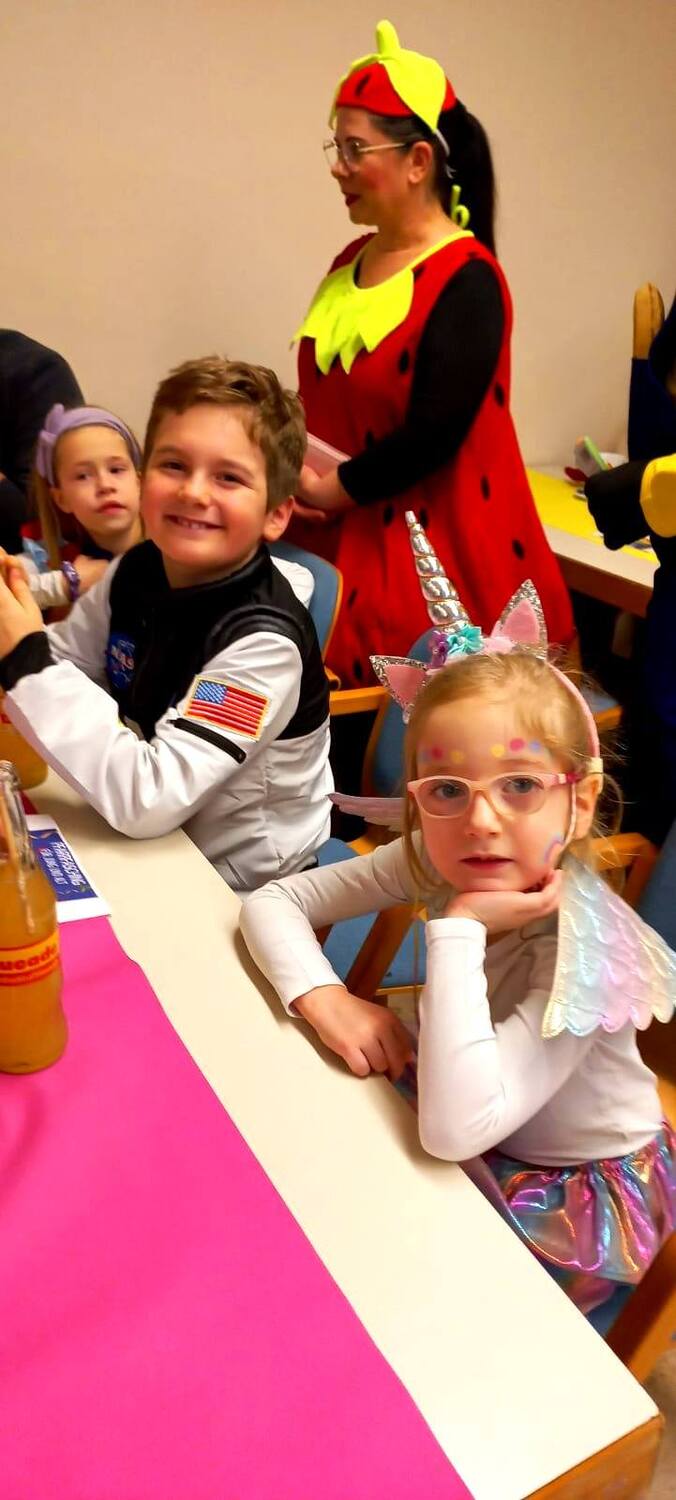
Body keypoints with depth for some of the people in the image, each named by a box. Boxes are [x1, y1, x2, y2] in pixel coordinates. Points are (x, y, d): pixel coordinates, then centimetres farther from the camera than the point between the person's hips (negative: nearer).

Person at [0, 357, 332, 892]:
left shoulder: (263, 642, -27)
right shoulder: (137, 571, -6)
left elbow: (147, 799, -31)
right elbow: (64, 666, 6)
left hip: (240, 888, -6)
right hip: (152, 848, 6)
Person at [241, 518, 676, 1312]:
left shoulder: (584, 954, -33)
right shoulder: (430, 858, -18)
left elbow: (453, 1130, -42)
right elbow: (270, 903, -12)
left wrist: (458, 928, -41)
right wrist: (328, 1001, -28)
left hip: (580, 1201, -5)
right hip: (478, 1134, 5)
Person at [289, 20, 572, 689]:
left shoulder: (466, 281, -13)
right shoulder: (353, 261, 11)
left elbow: (435, 434, -19)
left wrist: (333, 489, -9)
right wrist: (294, 476, 0)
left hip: (430, 549, -7)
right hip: (335, 537, 7)